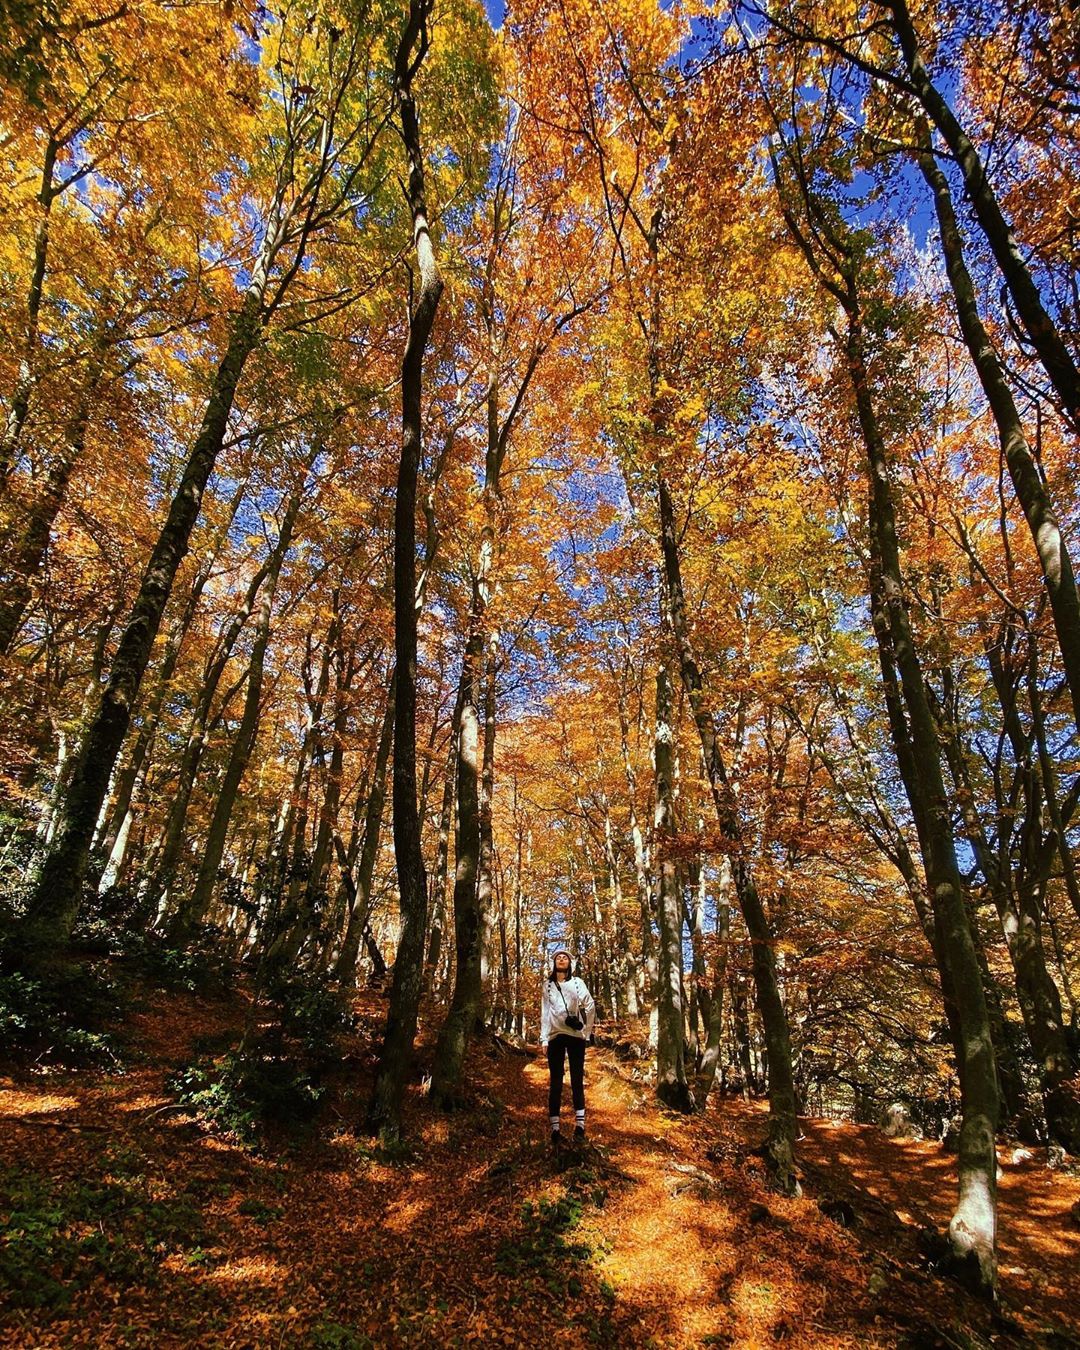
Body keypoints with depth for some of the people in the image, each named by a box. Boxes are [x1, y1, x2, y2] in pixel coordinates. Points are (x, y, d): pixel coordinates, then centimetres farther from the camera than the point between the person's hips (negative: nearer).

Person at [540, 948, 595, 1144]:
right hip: (555, 1036, 1)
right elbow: (544, 1011, 5)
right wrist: (544, 1038, 0)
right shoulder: (547, 984, 9)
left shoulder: (577, 982, 6)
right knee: (556, 1082, 1)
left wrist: (587, 1030, -3)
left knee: (577, 1081, 2)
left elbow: (590, 1006, 2)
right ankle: (555, 1128, 2)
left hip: (575, 1035, -1)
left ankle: (580, 1124, 5)